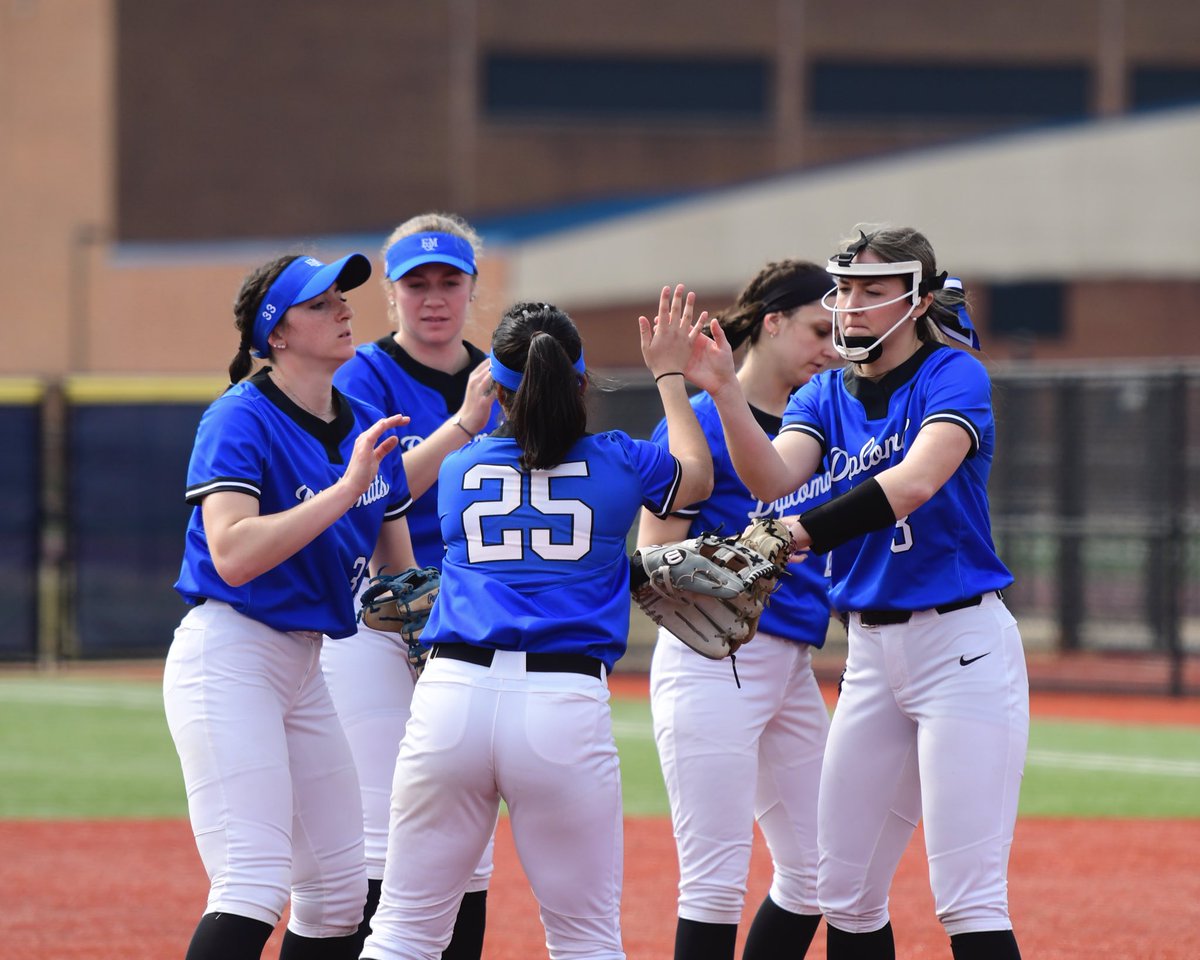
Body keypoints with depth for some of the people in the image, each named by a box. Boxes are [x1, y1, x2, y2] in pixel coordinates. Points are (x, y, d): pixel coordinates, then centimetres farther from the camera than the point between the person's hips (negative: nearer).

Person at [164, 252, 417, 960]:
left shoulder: (370, 428, 10)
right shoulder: (241, 419, -13)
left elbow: (398, 568, 16)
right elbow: (233, 555, -27)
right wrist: (346, 487, -27)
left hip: (306, 663, 9)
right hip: (228, 657, -9)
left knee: (339, 893, 10)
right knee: (254, 889, -19)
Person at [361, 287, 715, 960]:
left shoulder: (459, 467, 13)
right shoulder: (619, 464, 8)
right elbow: (698, 477, 31)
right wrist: (671, 376, 39)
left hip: (453, 695, 2)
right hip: (566, 705, -1)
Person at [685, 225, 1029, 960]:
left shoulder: (954, 377, -9)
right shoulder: (826, 396, 10)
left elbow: (914, 482, -27)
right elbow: (774, 479, -9)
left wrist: (802, 534, -36)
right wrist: (724, 393, -25)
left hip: (963, 645, -7)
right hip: (872, 651, 7)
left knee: (969, 900, -11)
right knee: (846, 896, 9)